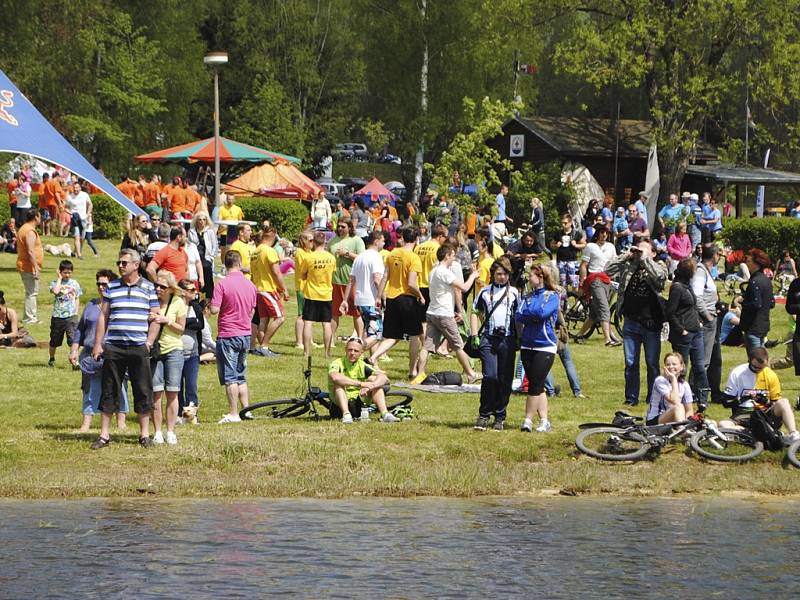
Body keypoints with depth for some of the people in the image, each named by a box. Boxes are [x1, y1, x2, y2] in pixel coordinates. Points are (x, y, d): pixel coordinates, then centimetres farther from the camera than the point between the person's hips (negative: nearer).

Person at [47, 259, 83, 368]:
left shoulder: (75, 284, 7)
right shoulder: (55, 283, -1)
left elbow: (77, 299, 13)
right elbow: (55, 291, -23)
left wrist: (76, 314, 6)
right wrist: (59, 278, -11)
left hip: (71, 316, 0)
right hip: (57, 317, 0)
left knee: (73, 339, -13)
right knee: (54, 340, 12)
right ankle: (51, 359, 33)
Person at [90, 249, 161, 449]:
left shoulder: (148, 288, 6)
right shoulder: (112, 287, 10)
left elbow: (155, 318, 7)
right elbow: (103, 316, 11)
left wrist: (149, 342, -4)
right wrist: (98, 344, 5)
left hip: (139, 348, -1)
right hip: (113, 347, 1)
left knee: (143, 391, 1)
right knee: (109, 391, 3)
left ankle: (144, 434, 11)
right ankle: (104, 434, 7)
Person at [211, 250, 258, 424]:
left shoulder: (222, 285, -14)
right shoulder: (250, 285, 5)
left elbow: (214, 309, -18)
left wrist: (209, 304, 2)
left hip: (227, 335, -6)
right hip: (245, 334, 6)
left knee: (230, 377, -2)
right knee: (241, 376, 17)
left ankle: (233, 414, -3)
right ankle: (246, 409, 16)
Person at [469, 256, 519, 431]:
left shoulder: (514, 292, 11)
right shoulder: (485, 292, 10)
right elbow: (475, 313, 15)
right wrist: (474, 335, 4)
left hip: (508, 340, 1)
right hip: (488, 339, -1)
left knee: (505, 380, 2)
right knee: (490, 376, -13)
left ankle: (500, 417, 13)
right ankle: (484, 414, -1)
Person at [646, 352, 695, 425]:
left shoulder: (684, 385, 6)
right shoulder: (660, 381, -10)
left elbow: (689, 410, 7)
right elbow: (674, 401, -23)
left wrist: (685, 421, -16)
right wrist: (673, 379, -17)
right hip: (655, 421, -6)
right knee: (678, 407, -34)